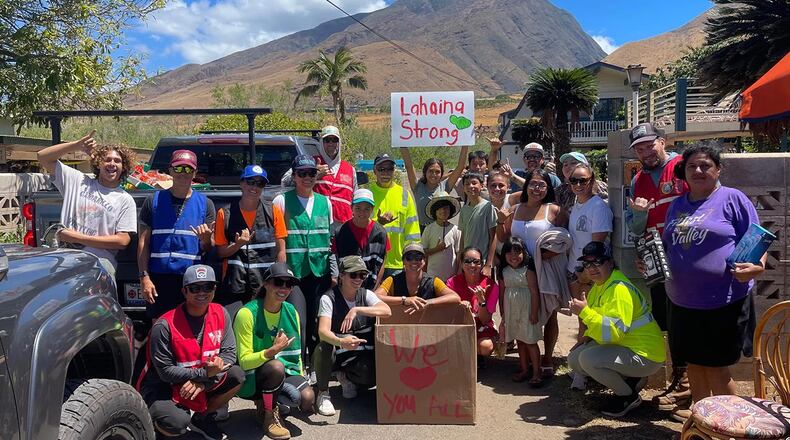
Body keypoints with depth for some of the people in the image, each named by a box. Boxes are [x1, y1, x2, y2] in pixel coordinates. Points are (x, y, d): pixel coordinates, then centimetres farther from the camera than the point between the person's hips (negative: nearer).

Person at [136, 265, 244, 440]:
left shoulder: (220, 313, -7)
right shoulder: (165, 325, -23)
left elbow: (229, 353, -7)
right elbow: (165, 371, -20)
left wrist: (202, 382, -20)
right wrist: (204, 374, -28)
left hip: (202, 382, 5)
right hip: (161, 387, -5)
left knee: (237, 376, -17)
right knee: (176, 424, -32)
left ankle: (203, 417, 8)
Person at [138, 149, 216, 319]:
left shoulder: (205, 203, 7)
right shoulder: (154, 201, 7)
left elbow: (208, 249, 8)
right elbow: (143, 243, 6)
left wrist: (206, 239, -15)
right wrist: (144, 277, -3)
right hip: (159, 278, 0)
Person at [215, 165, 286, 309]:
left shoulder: (273, 212, 4)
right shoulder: (225, 214, 3)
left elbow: (280, 250, 6)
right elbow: (220, 252, 6)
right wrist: (238, 244, -14)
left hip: (267, 286, 0)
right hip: (234, 287, 0)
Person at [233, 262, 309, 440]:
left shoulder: (291, 311, 0)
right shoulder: (247, 313, -18)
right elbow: (244, 361, -19)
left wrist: (301, 378, 3)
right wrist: (273, 350, -34)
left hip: (286, 372, 5)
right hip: (253, 377, -5)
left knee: (307, 398, -22)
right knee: (276, 366, -36)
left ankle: (270, 402, 9)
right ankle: (268, 416, -10)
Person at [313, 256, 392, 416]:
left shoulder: (366, 294, -1)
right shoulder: (329, 298, -14)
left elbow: (387, 311, -19)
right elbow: (323, 330, -28)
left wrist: (357, 310, -31)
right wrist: (340, 342, -51)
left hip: (360, 356, 3)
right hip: (335, 354, -3)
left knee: (373, 377, -27)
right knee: (324, 347, -37)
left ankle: (346, 377, 11)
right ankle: (323, 393, -10)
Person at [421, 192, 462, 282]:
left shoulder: (455, 230, -2)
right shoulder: (429, 229, -2)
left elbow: (459, 253, 2)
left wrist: (459, 274, 0)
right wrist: (436, 249, -14)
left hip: (452, 274, 0)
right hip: (433, 274, 0)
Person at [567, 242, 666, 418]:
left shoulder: (619, 289, -24)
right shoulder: (599, 285, 7)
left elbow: (615, 332, -33)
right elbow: (599, 319, 22)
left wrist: (584, 312, -33)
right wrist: (588, 337, 5)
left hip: (644, 354, -10)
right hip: (623, 346, 10)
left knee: (588, 358, -27)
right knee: (574, 359, 4)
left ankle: (629, 396, -3)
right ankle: (630, 380, 13)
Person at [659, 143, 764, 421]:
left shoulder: (733, 199, -3)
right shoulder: (677, 205, 13)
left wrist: (757, 266, -25)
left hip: (723, 302, -5)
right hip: (683, 301, 6)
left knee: (715, 366, 2)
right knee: (693, 361, 16)